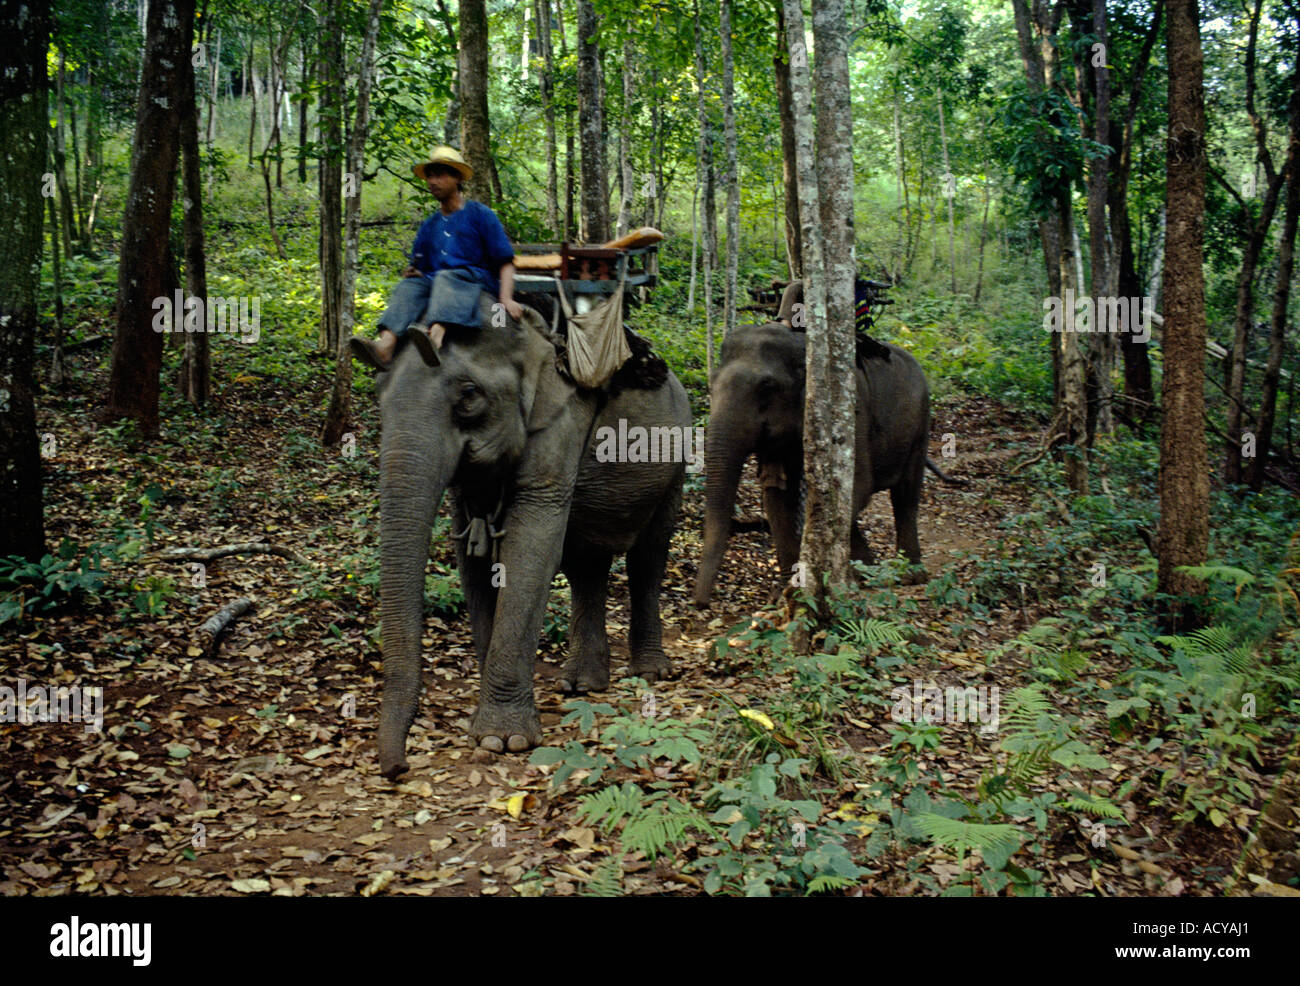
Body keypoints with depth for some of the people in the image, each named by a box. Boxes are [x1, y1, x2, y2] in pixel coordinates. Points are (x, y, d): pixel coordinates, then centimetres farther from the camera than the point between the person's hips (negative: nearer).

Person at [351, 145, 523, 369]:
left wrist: (506, 298, -14)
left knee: (446, 278, -35)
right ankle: (385, 346, -50)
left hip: (478, 281, -5)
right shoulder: (429, 226, 24)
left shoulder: (480, 214, 10)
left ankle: (435, 335, -65)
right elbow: (419, 268, 26)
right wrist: (412, 273, 0)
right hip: (435, 283, 5)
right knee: (409, 285, -25)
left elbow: (505, 262, 3)